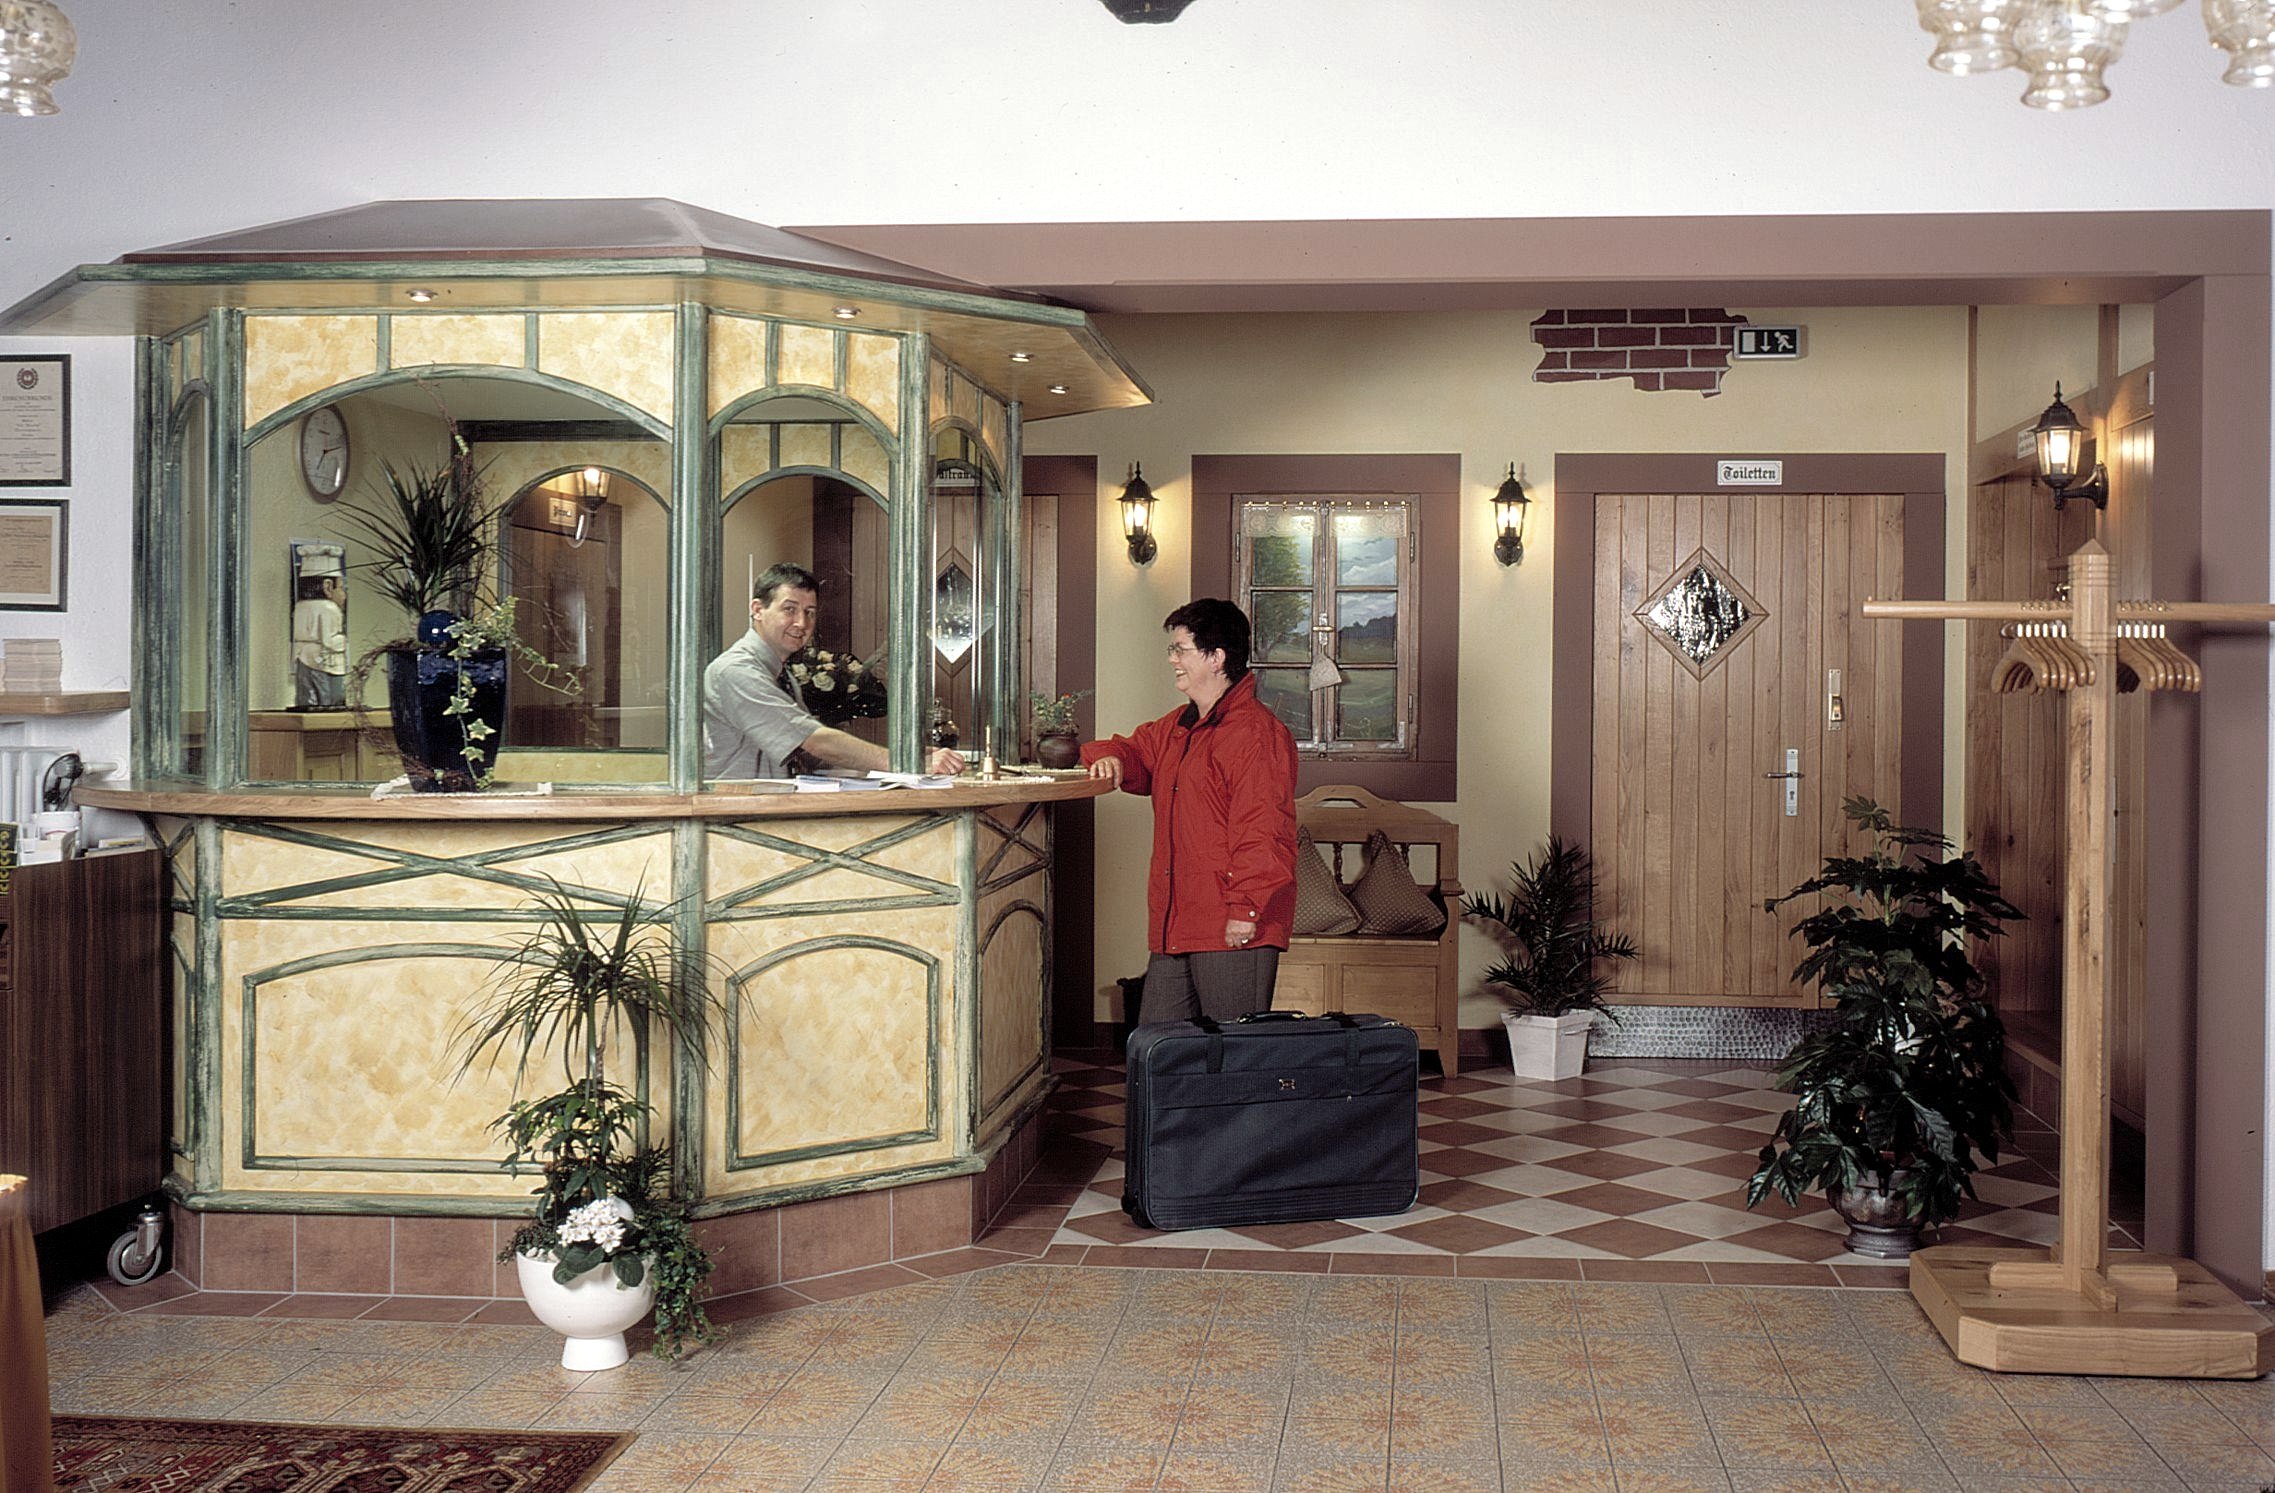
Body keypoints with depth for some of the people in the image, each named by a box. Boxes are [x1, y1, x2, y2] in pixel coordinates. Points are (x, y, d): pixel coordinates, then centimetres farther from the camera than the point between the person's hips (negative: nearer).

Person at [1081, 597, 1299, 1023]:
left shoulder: (1256, 732, -13)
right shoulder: (1177, 728, 19)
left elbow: (1262, 832, -19)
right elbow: (1137, 751, 36)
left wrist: (1246, 909, -23)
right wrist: (1111, 757, 10)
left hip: (1234, 934, -9)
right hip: (1176, 928, 10)